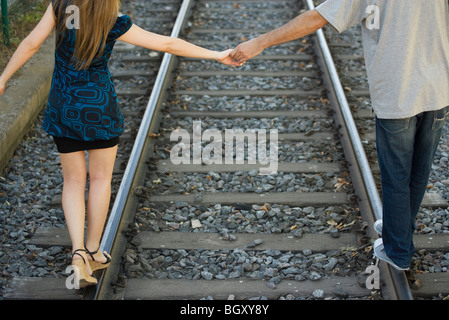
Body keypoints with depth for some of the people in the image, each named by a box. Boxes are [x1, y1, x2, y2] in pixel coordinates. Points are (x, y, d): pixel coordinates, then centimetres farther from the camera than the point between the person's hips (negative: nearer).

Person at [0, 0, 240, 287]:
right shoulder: (115, 24, -14)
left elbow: (31, 43, -8)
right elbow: (168, 44, -10)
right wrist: (216, 55, -2)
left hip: (63, 108, 3)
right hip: (99, 107, -3)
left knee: (74, 180, 12)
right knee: (101, 177, 15)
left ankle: (78, 253, -3)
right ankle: (92, 252, 21)